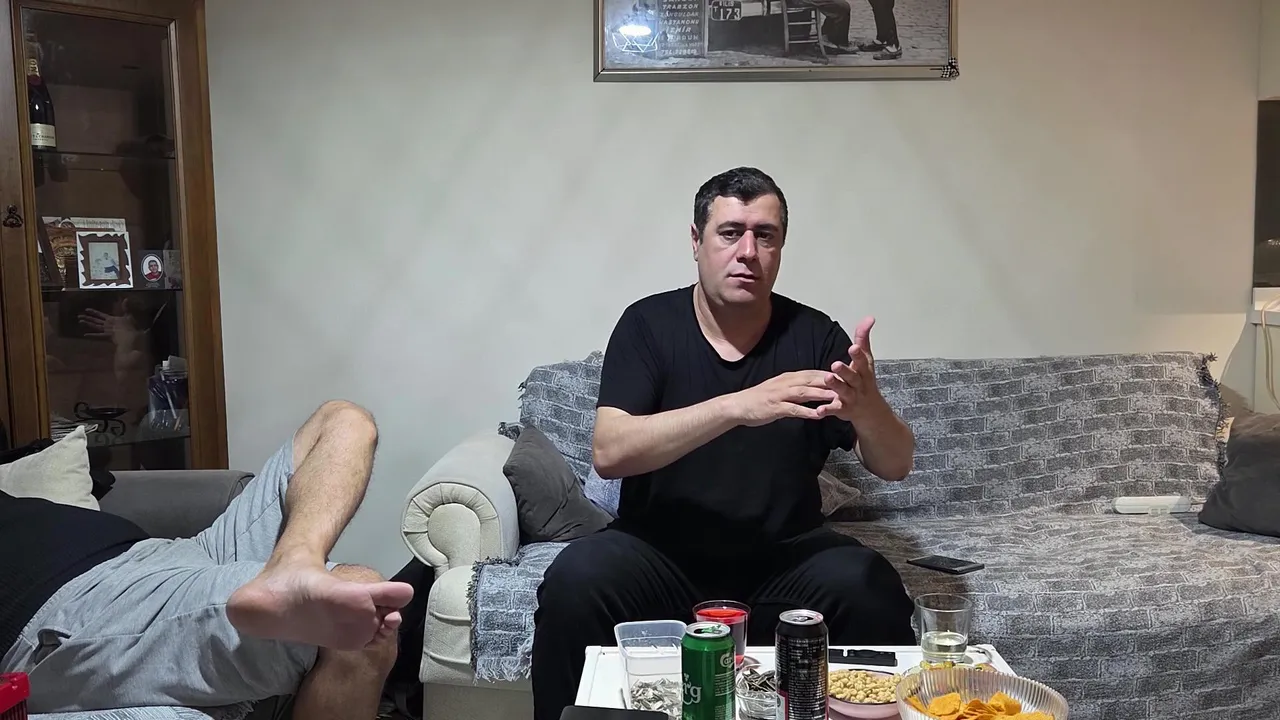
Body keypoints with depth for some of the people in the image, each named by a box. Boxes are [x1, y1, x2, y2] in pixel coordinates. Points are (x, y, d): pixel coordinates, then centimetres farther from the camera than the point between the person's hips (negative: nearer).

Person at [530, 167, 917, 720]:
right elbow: (609, 453, -20)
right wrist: (738, 406, -33)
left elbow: (894, 465, -6)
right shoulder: (649, 325, -6)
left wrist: (866, 407, -30)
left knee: (871, 588, -27)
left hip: (784, 554, 1)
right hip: (660, 550, -1)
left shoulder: (814, 334, -3)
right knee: (576, 579, -28)